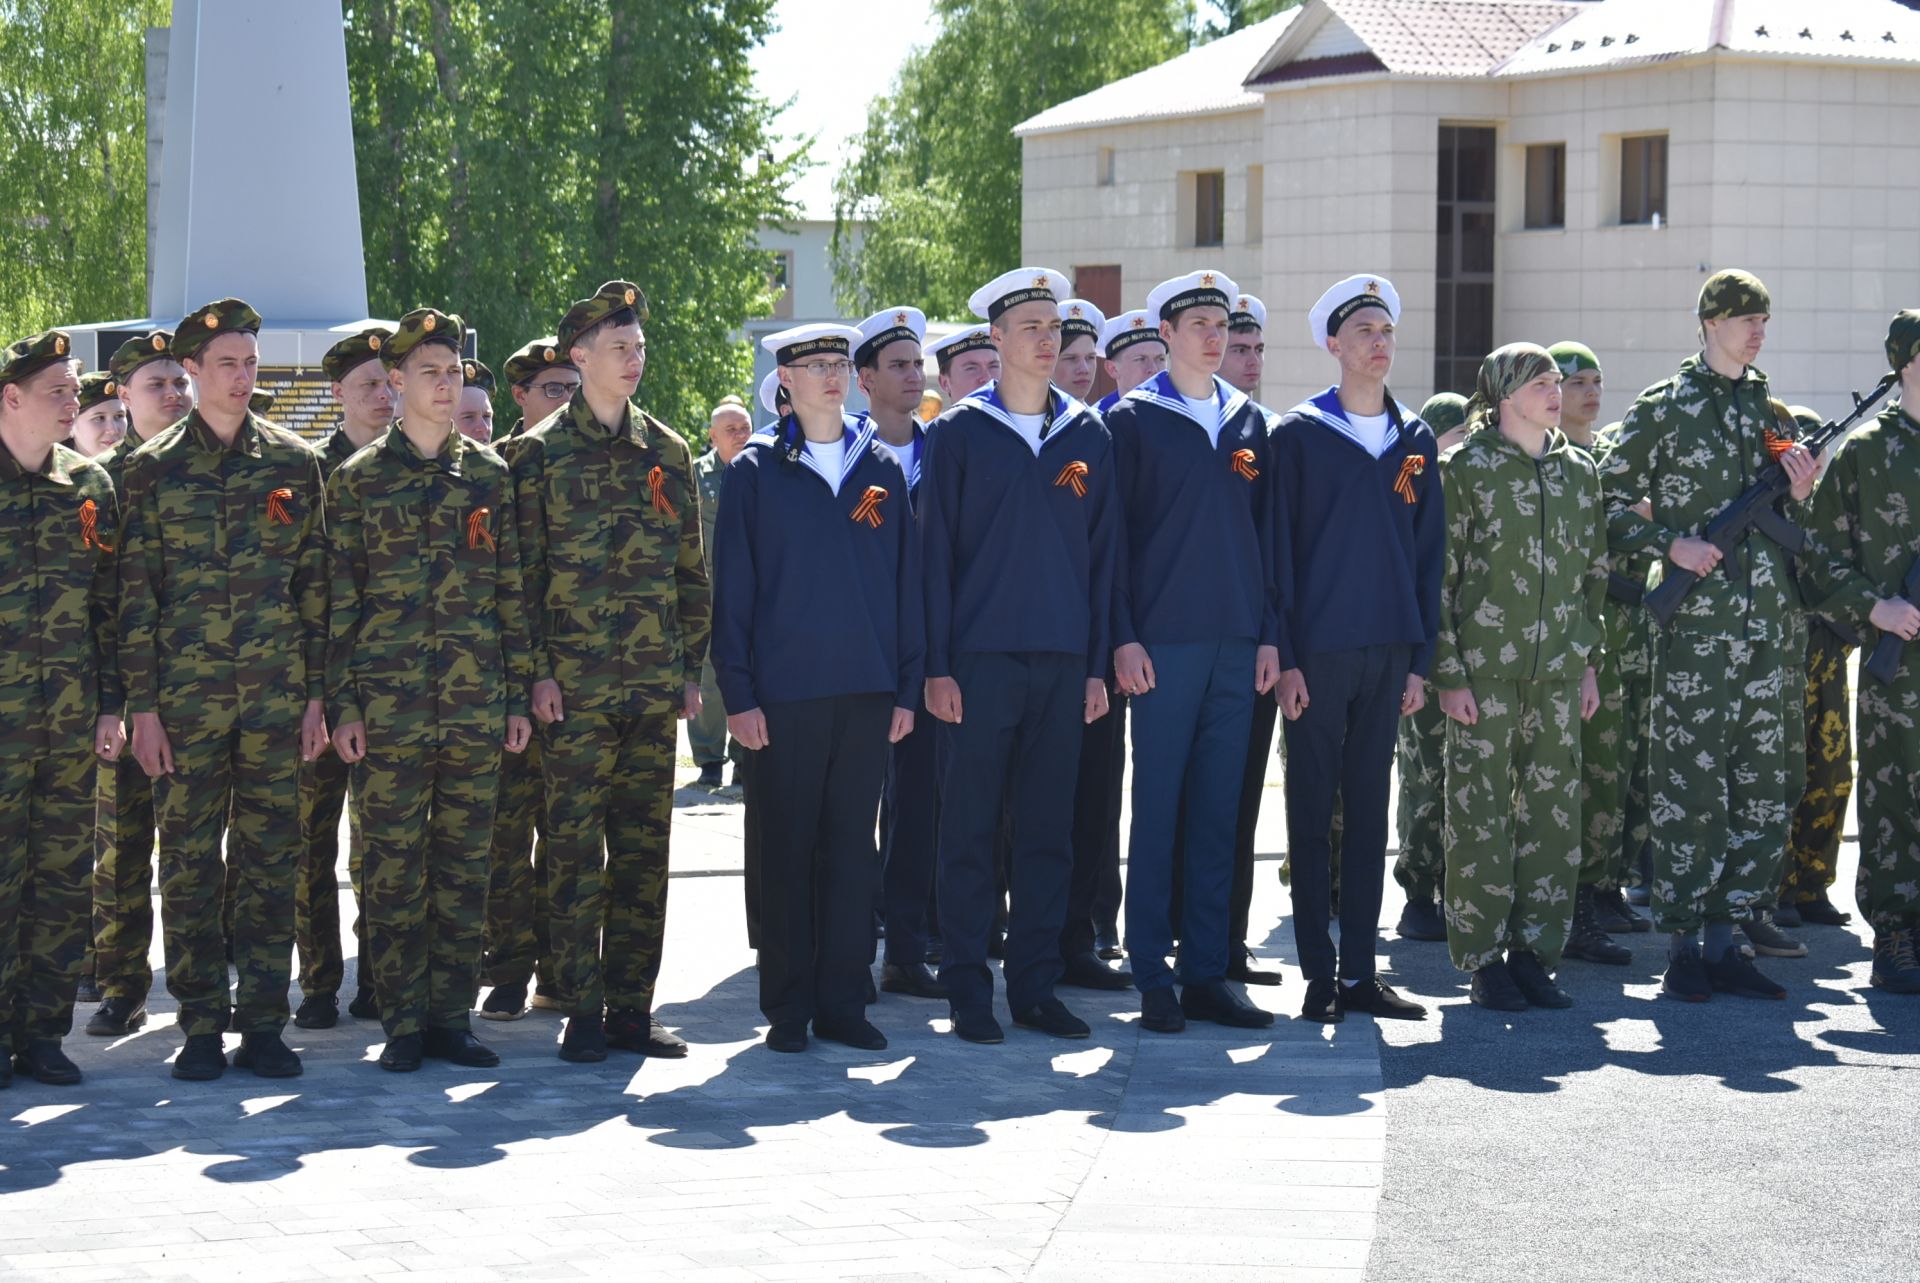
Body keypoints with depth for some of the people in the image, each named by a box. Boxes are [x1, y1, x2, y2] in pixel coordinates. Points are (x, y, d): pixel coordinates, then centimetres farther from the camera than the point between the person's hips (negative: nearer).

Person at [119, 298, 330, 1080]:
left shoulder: (294, 464, 8)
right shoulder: (154, 469, 4)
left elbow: (316, 584, 9)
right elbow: (136, 592, 2)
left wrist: (317, 693, 3)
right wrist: (142, 703, -4)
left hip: (276, 694, 1)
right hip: (185, 693, -1)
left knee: (272, 861, 2)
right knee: (188, 862, 1)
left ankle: (263, 1024, 8)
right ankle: (200, 1027, 7)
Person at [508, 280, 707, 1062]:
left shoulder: (668, 453, 12)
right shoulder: (540, 453, 1)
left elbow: (691, 571, 15)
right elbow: (523, 570, -1)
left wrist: (691, 667, 10)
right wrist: (538, 671, -8)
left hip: (654, 686, 4)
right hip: (575, 687, -4)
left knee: (644, 850, 5)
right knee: (576, 850, -3)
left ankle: (632, 1009, 11)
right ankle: (583, 1012, 2)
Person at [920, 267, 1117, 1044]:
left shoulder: (1087, 435, 10)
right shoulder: (959, 433, 1)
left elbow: (1103, 551, 12)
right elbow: (936, 552, 0)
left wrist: (1098, 663, 6)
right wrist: (937, 666, -6)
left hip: (1063, 659, 3)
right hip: (981, 655, -3)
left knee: (1049, 830, 6)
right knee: (970, 830, -1)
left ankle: (1036, 987, 13)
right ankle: (968, 992, 5)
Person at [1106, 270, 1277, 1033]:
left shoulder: (1250, 422, 13)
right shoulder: (1132, 420, 1)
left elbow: (1264, 533, 14)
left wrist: (1270, 635, 7)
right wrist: (1124, 638, -10)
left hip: (1237, 645, 4)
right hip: (1162, 644, -4)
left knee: (1218, 812, 6)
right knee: (1157, 809, -2)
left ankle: (1207, 974, 10)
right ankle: (1153, 978, 2)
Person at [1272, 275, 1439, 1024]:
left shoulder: (1415, 440, 11)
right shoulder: (1298, 436, -2)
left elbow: (1428, 550, 12)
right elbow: (1277, 549, -3)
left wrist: (1420, 659, 7)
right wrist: (1284, 657, -9)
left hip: (1389, 650, 4)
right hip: (1317, 648, -4)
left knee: (1369, 810, 7)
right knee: (1313, 812, 0)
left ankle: (1360, 971, 12)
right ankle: (1318, 974, 4)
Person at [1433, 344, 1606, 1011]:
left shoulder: (1578, 470, 11)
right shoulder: (1467, 467, -3)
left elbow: (1593, 572, 17)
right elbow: (1440, 575, -4)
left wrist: (1588, 661, 13)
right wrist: (1448, 673, -9)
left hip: (1557, 670, 4)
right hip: (1484, 667, -4)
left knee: (1554, 812, 4)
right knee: (1481, 814, -2)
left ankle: (1533, 951, 12)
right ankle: (1484, 961, 5)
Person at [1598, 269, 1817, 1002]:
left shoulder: (1771, 411, 16)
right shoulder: (1663, 408, 0)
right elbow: (1610, 503, 0)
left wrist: (1799, 496, 2)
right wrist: (1671, 544, -13)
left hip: (1773, 620, 6)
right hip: (1695, 624, -6)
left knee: (1767, 782, 5)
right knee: (1690, 784, -6)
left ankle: (1724, 940, 12)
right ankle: (1682, 947, 1)